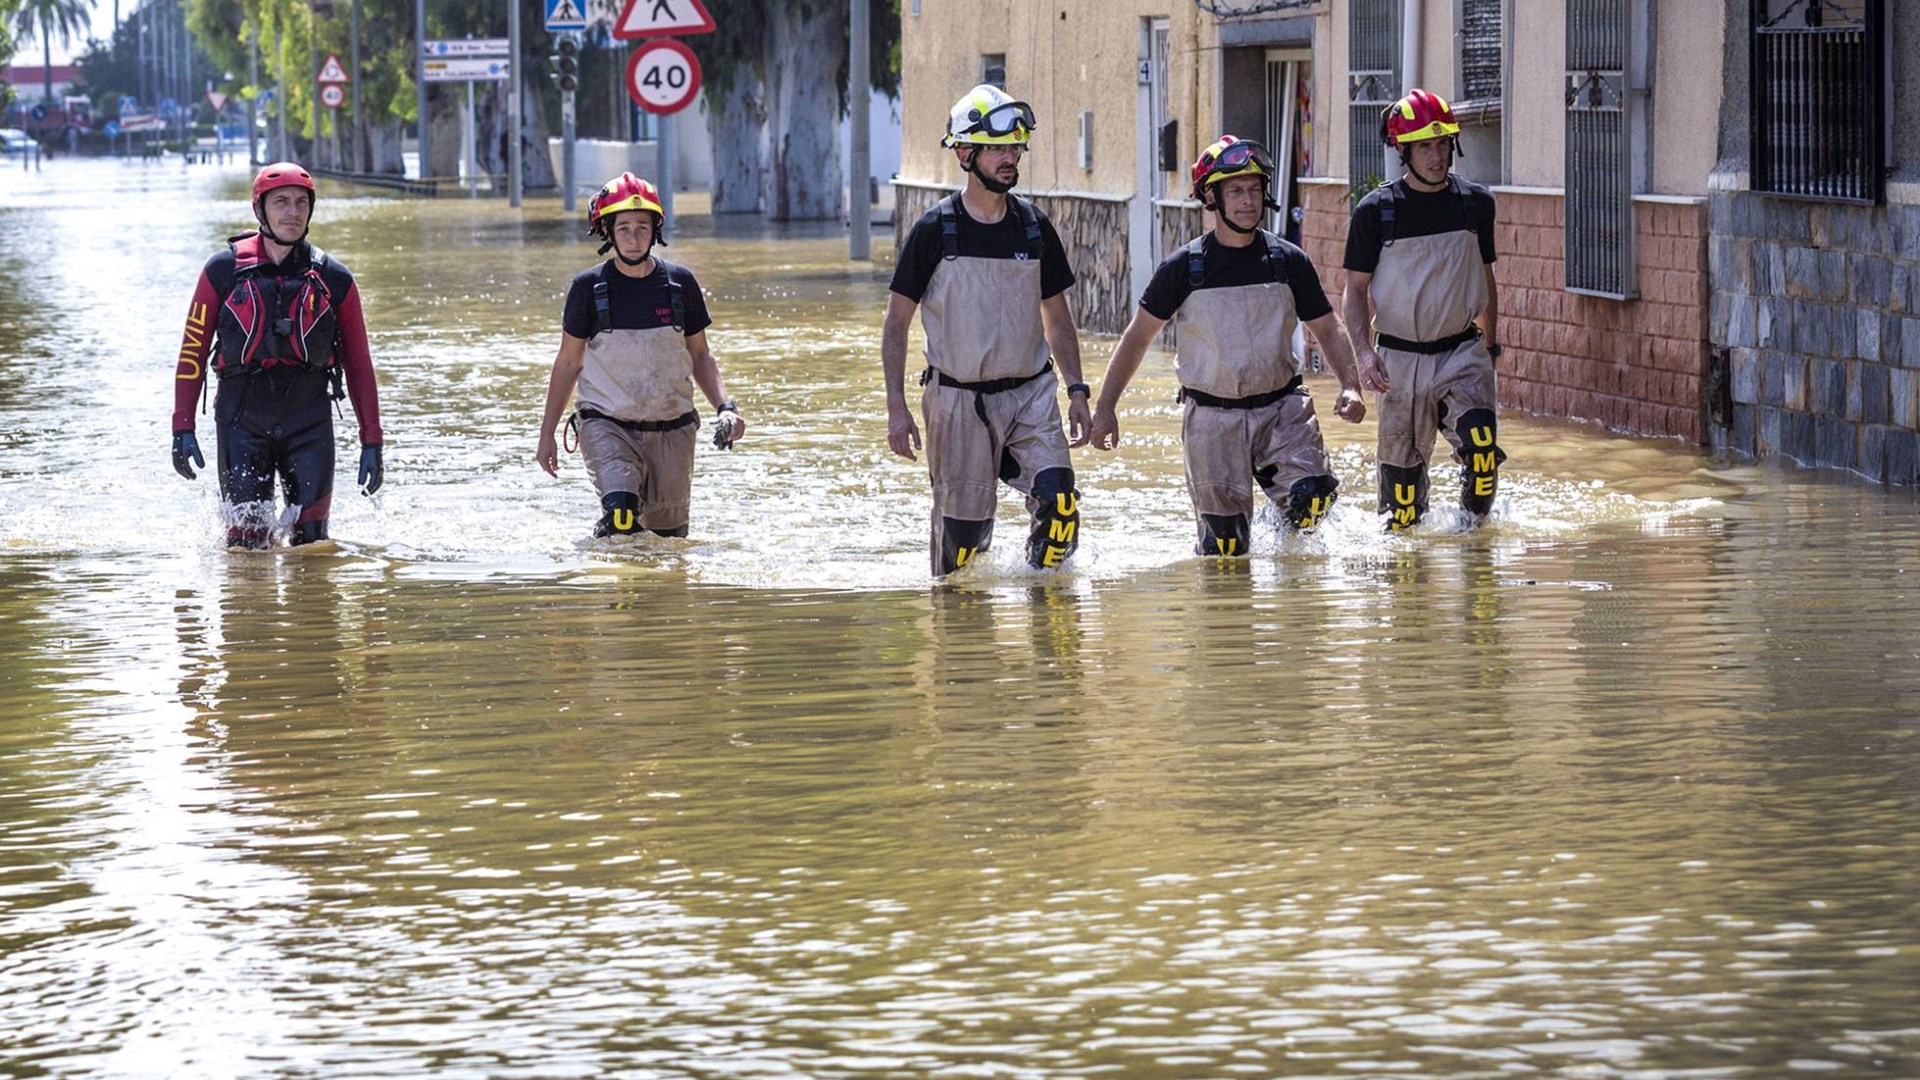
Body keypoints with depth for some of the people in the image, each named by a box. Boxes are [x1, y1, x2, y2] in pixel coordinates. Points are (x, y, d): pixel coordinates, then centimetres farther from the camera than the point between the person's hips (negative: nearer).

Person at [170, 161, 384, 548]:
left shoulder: (333, 279, 5)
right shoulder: (224, 271, 2)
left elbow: (358, 365, 9)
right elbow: (192, 350, 5)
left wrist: (371, 443, 6)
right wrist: (183, 430, -1)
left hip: (309, 420, 1)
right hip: (242, 420, -1)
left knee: (310, 539, -4)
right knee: (246, 538, -5)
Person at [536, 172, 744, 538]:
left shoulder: (680, 283, 2)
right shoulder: (589, 287, -2)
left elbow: (700, 355, 12)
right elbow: (568, 362, 7)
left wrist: (725, 407, -4)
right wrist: (546, 435, 8)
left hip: (671, 429, 2)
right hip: (607, 425, -2)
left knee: (668, 534, 6)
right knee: (621, 514, -28)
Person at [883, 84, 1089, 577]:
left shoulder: (1034, 227, 5)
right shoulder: (935, 230, -5)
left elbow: (1057, 317, 15)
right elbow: (896, 323, -1)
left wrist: (1077, 389, 6)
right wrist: (896, 407, -7)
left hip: (1030, 394, 2)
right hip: (959, 400, -2)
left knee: (1059, 504, -17)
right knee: (962, 530, 0)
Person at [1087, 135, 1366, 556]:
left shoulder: (1289, 262, 1)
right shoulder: (1185, 267, -3)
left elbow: (1326, 330, 8)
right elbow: (1138, 336, 5)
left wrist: (1350, 386, -9)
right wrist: (1105, 408, 2)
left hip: (1281, 407, 1)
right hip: (1212, 417, -1)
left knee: (1313, 496, -23)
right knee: (1225, 543, -1)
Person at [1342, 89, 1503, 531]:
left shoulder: (1475, 203, 3)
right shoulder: (1376, 210, -4)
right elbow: (1356, 289, 1)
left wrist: (1490, 345, 18)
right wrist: (1364, 353, -12)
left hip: (1462, 350, 1)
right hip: (1400, 357, -1)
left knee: (1481, 443, -22)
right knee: (1402, 461, 2)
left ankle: (1472, 526, -3)